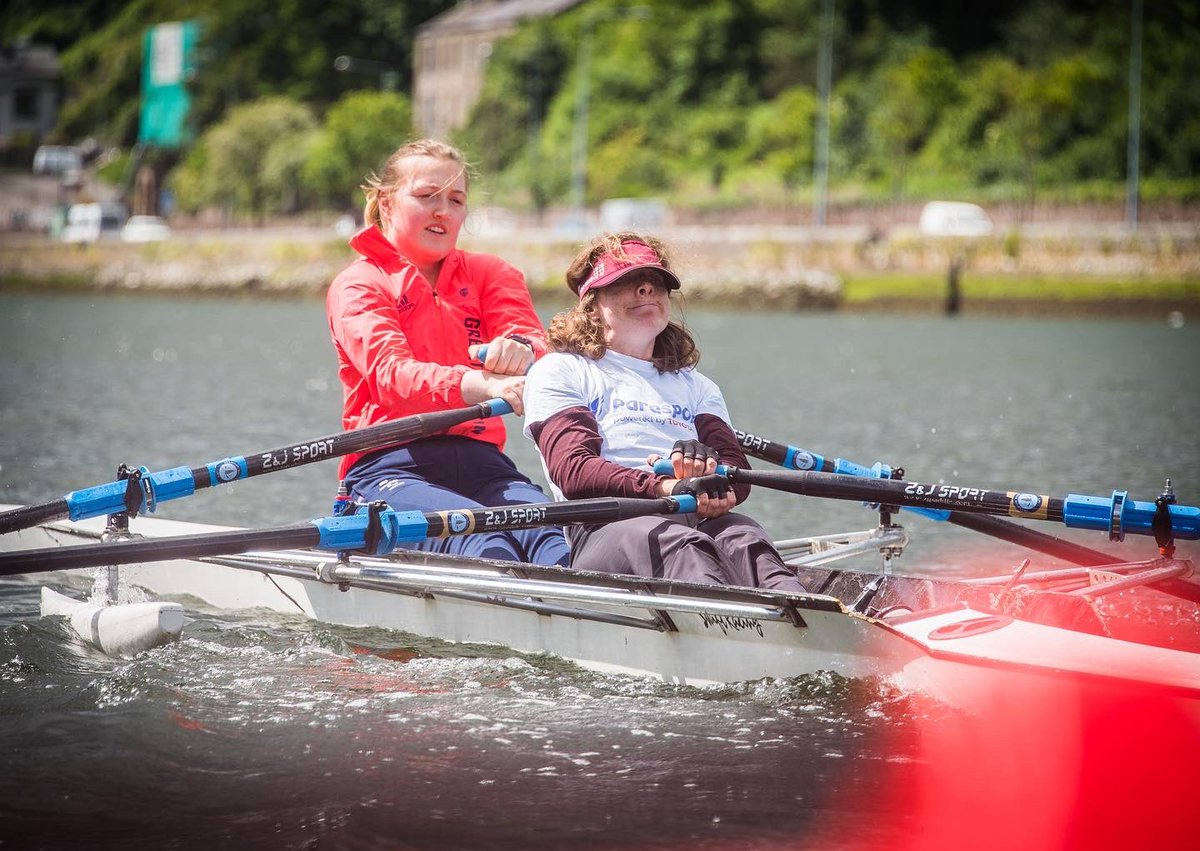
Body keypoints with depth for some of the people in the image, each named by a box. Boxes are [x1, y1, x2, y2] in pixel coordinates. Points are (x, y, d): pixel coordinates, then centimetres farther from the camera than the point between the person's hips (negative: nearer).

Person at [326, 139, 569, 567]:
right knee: (483, 541, -37)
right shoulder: (357, 286, 6)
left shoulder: (489, 273, 22)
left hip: (481, 463, 4)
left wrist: (519, 351, -29)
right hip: (391, 468, -4)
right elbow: (391, 374, -15)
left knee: (557, 537, -32)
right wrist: (481, 386, -36)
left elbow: (533, 341, 0)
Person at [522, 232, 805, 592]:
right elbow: (573, 471, -1)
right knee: (677, 543, -40)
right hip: (605, 528, -4)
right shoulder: (559, 371, 19)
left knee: (740, 536, -35)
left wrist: (710, 471, -12)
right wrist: (664, 488, -19)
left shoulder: (696, 386, 36)